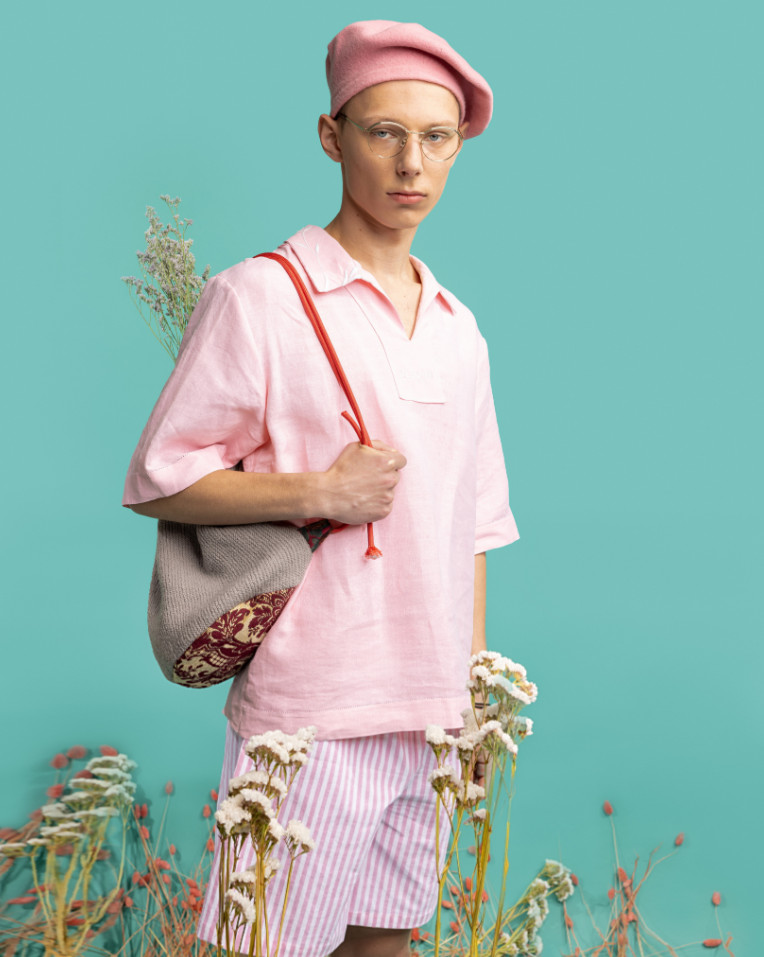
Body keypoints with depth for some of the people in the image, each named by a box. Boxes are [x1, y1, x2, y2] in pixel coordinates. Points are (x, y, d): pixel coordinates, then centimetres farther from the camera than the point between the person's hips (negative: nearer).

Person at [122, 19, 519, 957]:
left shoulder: (457, 329, 12)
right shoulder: (260, 297, -6)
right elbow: (157, 481, -7)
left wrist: (474, 687, 15)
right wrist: (316, 492, -18)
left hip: (429, 706, 6)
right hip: (311, 701, -5)